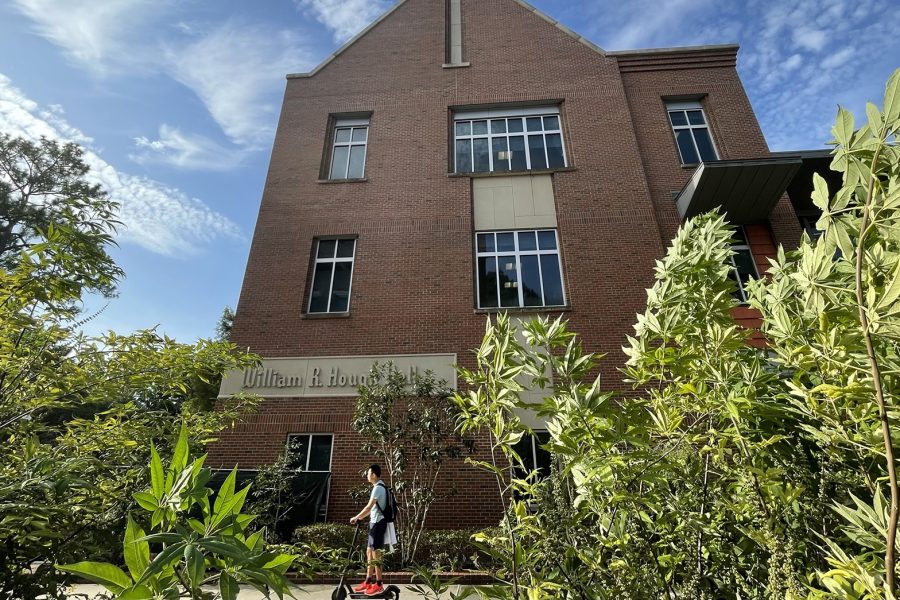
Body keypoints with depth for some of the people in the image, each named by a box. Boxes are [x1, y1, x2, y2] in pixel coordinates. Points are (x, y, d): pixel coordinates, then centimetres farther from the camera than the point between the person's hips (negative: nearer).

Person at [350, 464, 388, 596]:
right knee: (369, 552, 14)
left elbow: (369, 507, -20)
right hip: (375, 523, 10)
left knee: (375, 553, -4)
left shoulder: (378, 488, -17)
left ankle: (379, 585, 3)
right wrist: (360, 518, 17)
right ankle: (368, 582, 21)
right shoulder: (379, 487, 15)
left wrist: (356, 518, -9)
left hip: (378, 523, -10)